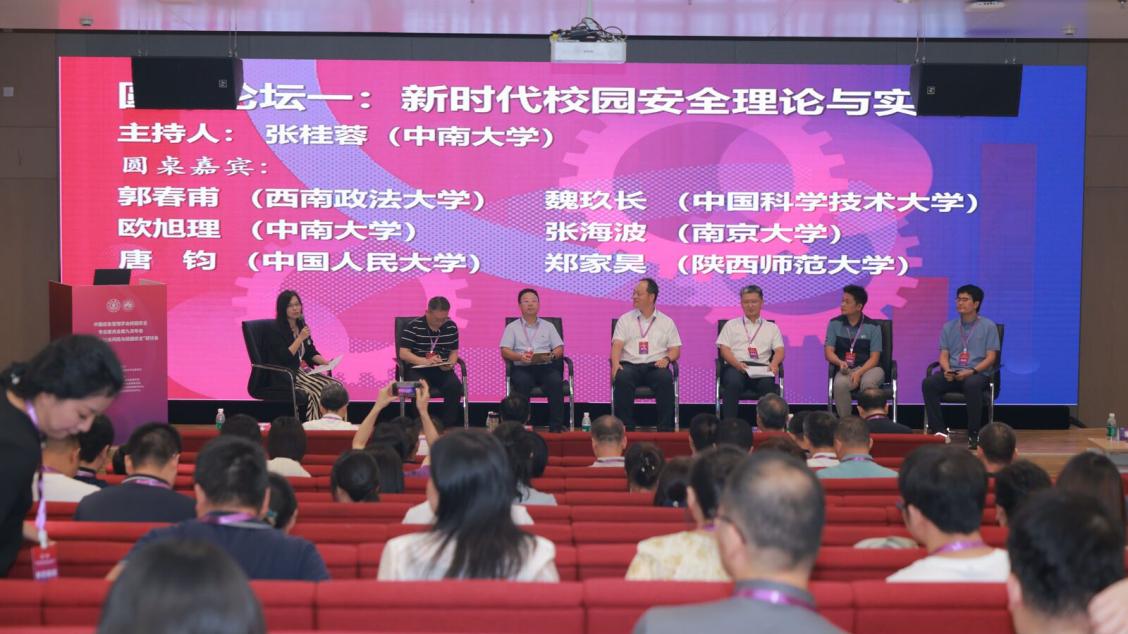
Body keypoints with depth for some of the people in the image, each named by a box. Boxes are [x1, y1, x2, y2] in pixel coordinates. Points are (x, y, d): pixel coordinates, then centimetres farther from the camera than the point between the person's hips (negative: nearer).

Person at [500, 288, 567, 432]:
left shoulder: (548, 326, 24)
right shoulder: (512, 327, 18)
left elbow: (559, 349, 14)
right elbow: (505, 352, 5)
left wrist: (551, 356, -10)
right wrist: (520, 357, -16)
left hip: (546, 366, 1)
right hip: (522, 368, -1)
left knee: (555, 381, -32)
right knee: (522, 382, -36)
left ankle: (556, 426, -31)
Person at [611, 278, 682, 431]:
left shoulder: (666, 322, 16)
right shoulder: (625, 319, 15)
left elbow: (675, 349, 12)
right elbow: (617, 345, 3)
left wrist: (667, 359, -12)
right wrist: (615, 364, -17)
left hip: (655, 366, 0)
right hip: (630, 365, 0)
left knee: (666, 378, -34)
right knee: (622, 378, -35)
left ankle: (665, 428, -28)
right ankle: (626, 427, -28)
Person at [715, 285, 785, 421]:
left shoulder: (771, 327, 24)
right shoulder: (731, 325, 21)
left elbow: (779, 350, 11)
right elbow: (724, 349, 8)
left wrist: (774, 364, -14)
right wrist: (737, 363, -13)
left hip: (761, 368, 1)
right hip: (735, 366, -1)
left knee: (768, 384, -36)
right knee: (733, 383, -37)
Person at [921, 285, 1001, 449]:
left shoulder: (988, 326, 6)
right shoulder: (949, 327, 16)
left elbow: (991, 357, -1)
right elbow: (944, 355, 11)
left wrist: (971, 371, -18)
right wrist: (947, 370, -13)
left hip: (978, 373, -4)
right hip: (952, 374, 4)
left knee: (972, 385, -40)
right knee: (928, 383, -27)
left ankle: (974, 435, -30)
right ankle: (940, 431, -24)